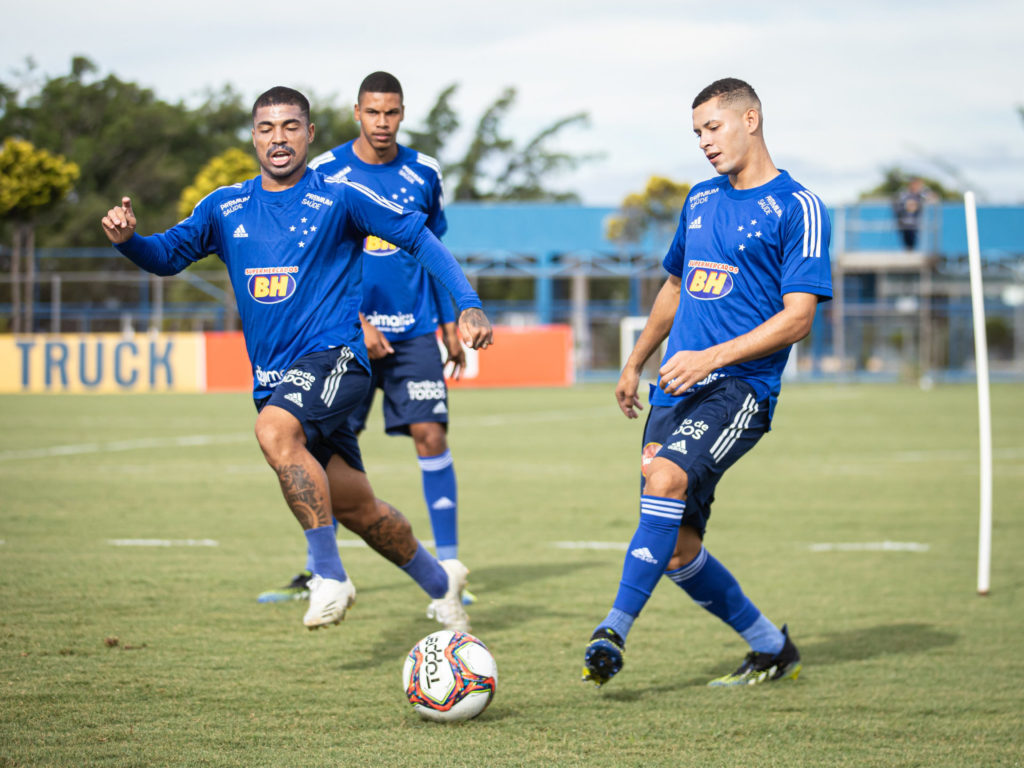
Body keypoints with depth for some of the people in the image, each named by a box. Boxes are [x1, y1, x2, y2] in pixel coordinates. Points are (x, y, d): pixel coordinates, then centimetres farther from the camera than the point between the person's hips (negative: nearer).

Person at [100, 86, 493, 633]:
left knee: (274, 431, -35)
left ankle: (329, 576, -28)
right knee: (355, 507, 12)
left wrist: (469, 307, -7)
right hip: (272, 377, 6)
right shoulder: (225, 208, 10)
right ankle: (439, 581, 36)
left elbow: (418, 238, 1)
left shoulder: (339, 198, -2)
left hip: (332, 357, -6)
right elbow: (169, 255, 3)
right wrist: (127, 239, -20)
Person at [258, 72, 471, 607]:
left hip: (414, 331, 1)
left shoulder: (423, 174, 5)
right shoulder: (325, 173, -2)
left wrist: (451, 325, 10)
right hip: (346, 329, -1)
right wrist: (356, 321, -11)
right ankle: (317, 571, 12)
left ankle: (447, 568, -2)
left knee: (431, 436, -8)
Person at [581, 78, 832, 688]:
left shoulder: (797, 208, -5)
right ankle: (773, 650, 20)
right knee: (678, 551, 2)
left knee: (666, 476, -32)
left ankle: (615, 631, -33)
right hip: (677, 387, 7)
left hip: (741, 387, -7)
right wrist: (636, 364, 34)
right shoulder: (700, 201, 17)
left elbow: (797, 318, -12)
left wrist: (711, 358, -19)